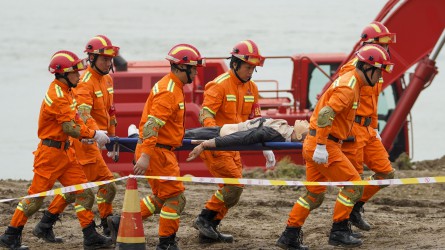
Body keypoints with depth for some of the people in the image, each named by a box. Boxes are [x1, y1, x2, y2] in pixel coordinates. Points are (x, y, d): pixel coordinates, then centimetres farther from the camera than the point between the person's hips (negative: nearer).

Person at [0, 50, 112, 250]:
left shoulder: (66, 91, 10)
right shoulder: (57, 95, -20)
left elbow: (74, 119, 13)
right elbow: (70, 128, -25)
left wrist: (91, 133, 0)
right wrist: (94, 135, -18)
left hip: (65, 151, 9)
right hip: (50, 152, -9)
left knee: (83, 193, 5)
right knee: (36, 196, -2)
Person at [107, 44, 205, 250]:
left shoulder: (172, 87, 15)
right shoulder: (168, 92, -18)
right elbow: (152, 124, -27)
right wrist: (145, 156, -32)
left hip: (161, 150, 10)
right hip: (156, 151, -10)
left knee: (161, 197, 17)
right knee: (175, 198, -3)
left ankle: (121, 223, 18)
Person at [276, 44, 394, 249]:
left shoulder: (350, 82, 17)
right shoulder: (348, 87, -16)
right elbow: (325, 114, -26)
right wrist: (321, 146, -29)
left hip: (313, 144, 10)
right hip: (324, 146, -10)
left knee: (314, 194, 15)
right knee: (353, 185, -5)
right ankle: (339, 232, -1)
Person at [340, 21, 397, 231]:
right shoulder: (353, 68, -16)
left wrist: (374, 128, 23)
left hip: (367, 130, 9)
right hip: (351, 129, -9)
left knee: (386, 173, 8)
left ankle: (356, 208, 22)